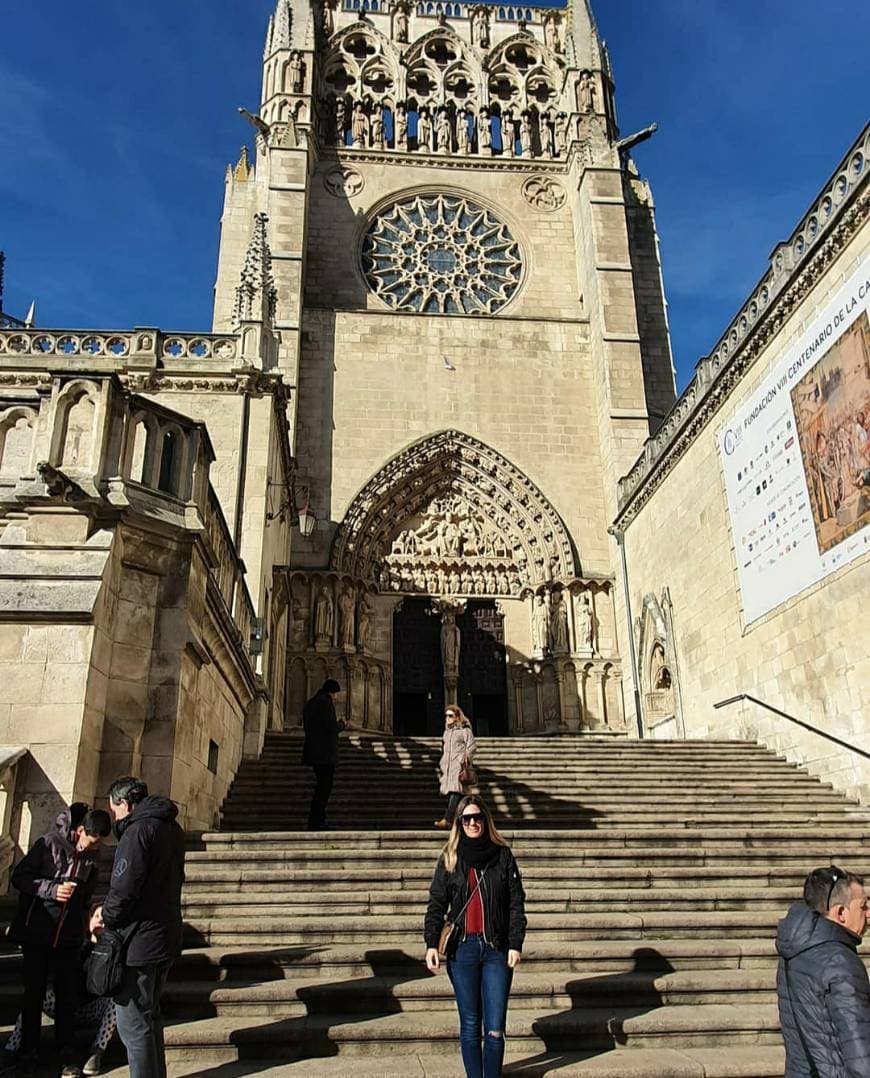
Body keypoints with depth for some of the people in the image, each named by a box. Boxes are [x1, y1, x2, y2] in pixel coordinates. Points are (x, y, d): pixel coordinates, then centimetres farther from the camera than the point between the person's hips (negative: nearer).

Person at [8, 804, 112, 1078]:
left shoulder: (90, 859, 3)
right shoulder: (48, 844, -12)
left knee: (67, 994, 5)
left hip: (68, 938, 4)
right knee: (34, 993, 6)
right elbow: (19, 877, -11)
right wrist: (52, 889, -22)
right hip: (36, 934, -3)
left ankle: (67, 1054, 16)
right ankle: (28, 1051, 22)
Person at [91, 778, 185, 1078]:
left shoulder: (138, 831, -18)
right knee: (149, 1017, 22)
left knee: (133, 1025, 2)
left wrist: (105, 918, -4)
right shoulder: (172, 829, 11)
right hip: (165, 938, 10)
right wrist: (110, 910, 11)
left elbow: (125, 888, -23)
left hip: (138, 943, -9)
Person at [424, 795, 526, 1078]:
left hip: (497, 949, 0)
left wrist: (516, 944, -5)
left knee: (495, 1029, 0)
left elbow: (516, 903, 2)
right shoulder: (449, 858, 4)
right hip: (462, 949, 1)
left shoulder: (502, 855, 3)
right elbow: (436, 904, 2)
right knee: (470, 1027, 7)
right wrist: (431, 943, -9)